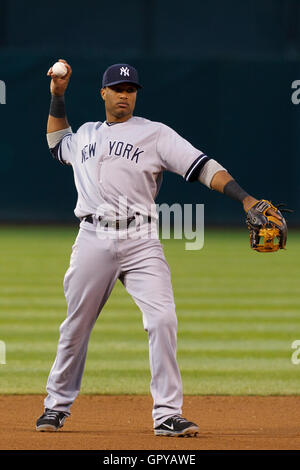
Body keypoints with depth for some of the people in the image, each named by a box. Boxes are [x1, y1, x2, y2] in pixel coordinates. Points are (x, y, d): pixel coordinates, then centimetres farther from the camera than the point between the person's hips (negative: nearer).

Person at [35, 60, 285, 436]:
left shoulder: (155, 134, 5)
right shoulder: (85, 134, 18)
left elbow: (202, 167, -5)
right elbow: (57, 144, 41)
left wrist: (245, 199, -18)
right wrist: (57, 96, 29)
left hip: (140, 243, -3)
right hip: (93, 241, 3)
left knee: (162, 319, -17)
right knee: (75, 327, 7)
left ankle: (167, 415, -14)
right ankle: (56, 406, 24)